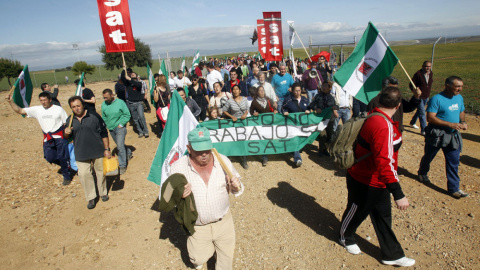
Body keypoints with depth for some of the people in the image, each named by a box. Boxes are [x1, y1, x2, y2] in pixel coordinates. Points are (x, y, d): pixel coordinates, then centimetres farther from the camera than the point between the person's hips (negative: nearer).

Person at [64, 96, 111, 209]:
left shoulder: (94, 116, -6)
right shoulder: (70, 120, 4)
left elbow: (104, 133, -3)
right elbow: (67, 138, 14)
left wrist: (107, 149, -5)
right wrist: (66, 133, -10)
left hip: (98, 151, -2)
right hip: (81, 154, 2)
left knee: (100, 172, 10)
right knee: (84, 174, 0)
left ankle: (103, 193, 32)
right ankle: (91, 198, 16)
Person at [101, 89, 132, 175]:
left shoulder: (120, 102, -11)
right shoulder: (104, 105, -1)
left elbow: (127, 115, -6)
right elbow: (104, 117, 13)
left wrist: (121, 124, -11)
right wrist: (107, 125, 1)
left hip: (120, 128, -5)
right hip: (111, 129, 5)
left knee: (120, 146, -10)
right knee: (119, 145, 19)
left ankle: (122, 165, 1)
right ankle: (128, 153, 47)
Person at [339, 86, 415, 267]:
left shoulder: (374, 117, 0)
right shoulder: (384, 126, -31)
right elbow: (384, 162, -36)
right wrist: (398, 194, -34)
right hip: (364, 183, -9)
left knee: (383, 216, 20)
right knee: (357, 212, 17)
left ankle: (392, 255, 36)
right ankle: (346, 237, 46)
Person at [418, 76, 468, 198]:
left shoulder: (459, 98, 7)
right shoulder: (437, 99, -16)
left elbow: (461, 112, 21)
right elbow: (430, 118, -21)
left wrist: (463, 122, 0)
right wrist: (450, 124, -24)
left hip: (453, 136, 6)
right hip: (437, 135, -5)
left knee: (454, 162, 5)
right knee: (428, 157, 14)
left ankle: (454, 188, 14)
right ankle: (422, 173, 42)